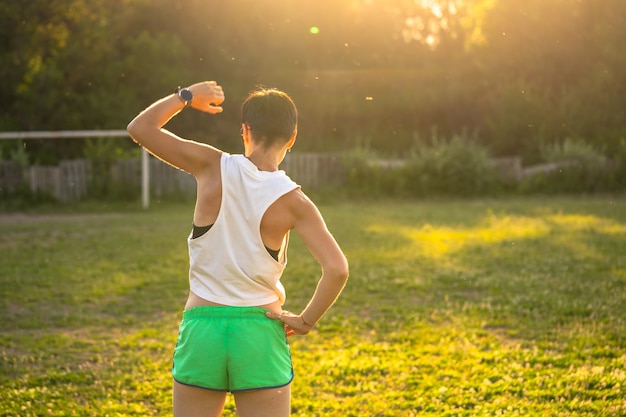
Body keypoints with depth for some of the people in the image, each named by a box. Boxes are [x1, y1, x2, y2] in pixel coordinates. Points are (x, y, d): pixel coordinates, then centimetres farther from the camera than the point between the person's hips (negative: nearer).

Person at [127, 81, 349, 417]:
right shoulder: (293, 201, -8)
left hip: (201, 328, 1)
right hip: (261, 332, -1)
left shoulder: (213, 167, -6)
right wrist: (306, 321, -4)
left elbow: (139, 128, 2)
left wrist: (186, 96, 14)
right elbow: (337, 269, -17)